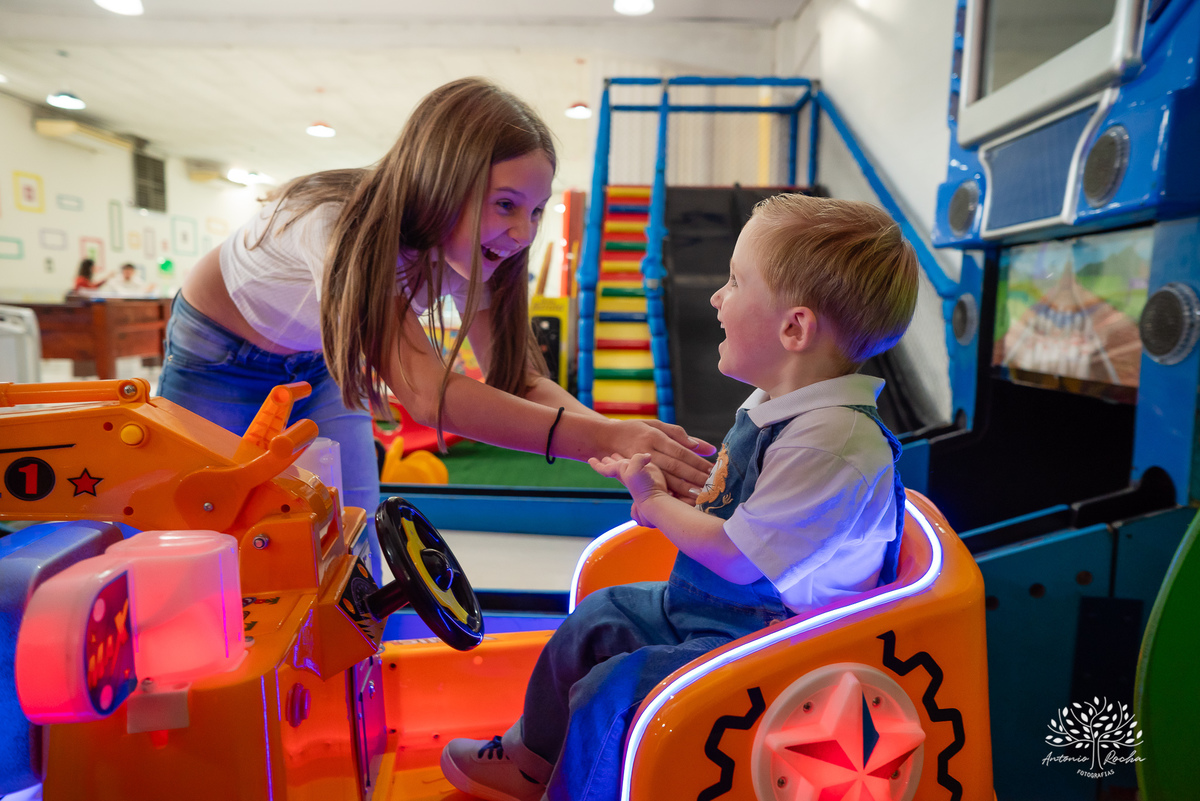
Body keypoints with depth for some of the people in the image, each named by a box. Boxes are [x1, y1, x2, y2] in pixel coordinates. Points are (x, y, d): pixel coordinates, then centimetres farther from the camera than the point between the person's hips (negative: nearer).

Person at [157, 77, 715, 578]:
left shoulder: (463, 247, -21)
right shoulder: (344, 225, -40)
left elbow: (518, 380, -25)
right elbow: (427, 395, -49)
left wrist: (627, 441, -42)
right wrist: (600, 438, -57)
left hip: (317, 366, 5)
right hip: (218, 360, -4)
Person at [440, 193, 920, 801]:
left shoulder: (833, 442, -32)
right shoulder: (775, 403, -1)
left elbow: (736, 557, -28)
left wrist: (652, 501, -15)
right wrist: (676, 497, -2)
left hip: (764, 638, -10)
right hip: (702, 603, 10)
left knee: (611, 690, -14)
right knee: (594, 619, 15)